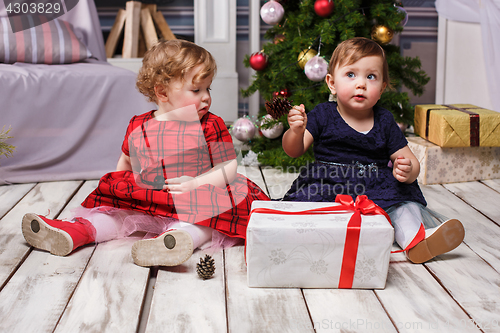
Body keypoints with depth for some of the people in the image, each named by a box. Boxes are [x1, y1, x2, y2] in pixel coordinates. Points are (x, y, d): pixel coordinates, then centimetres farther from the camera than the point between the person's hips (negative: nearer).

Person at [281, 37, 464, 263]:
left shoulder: (384, 121, 7)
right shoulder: (322, 115, 3)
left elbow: (411, 163, 5)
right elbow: (293, 151, -2)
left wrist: (407, 170, -20)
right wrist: (296, 131, -25)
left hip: (375, 188, 2)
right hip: (328, 185, -1)